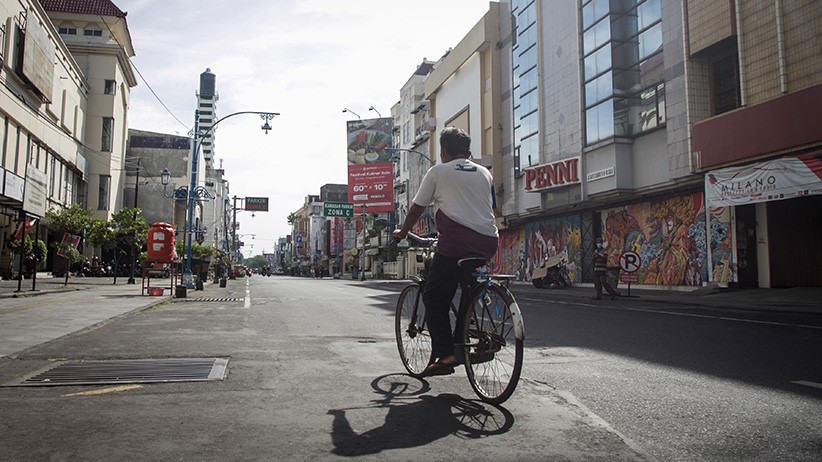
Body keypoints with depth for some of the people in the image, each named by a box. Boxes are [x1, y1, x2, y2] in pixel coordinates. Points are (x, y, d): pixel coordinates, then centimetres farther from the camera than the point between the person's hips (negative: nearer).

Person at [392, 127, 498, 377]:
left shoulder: (438, 171, 10)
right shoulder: (484, 173, 22)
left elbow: (417, 209, 14)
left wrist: (402, 232, 30)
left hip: (456, 241, -5)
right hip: (488, 242, 6)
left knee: (434, 298, 4)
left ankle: (445, 355, -4)